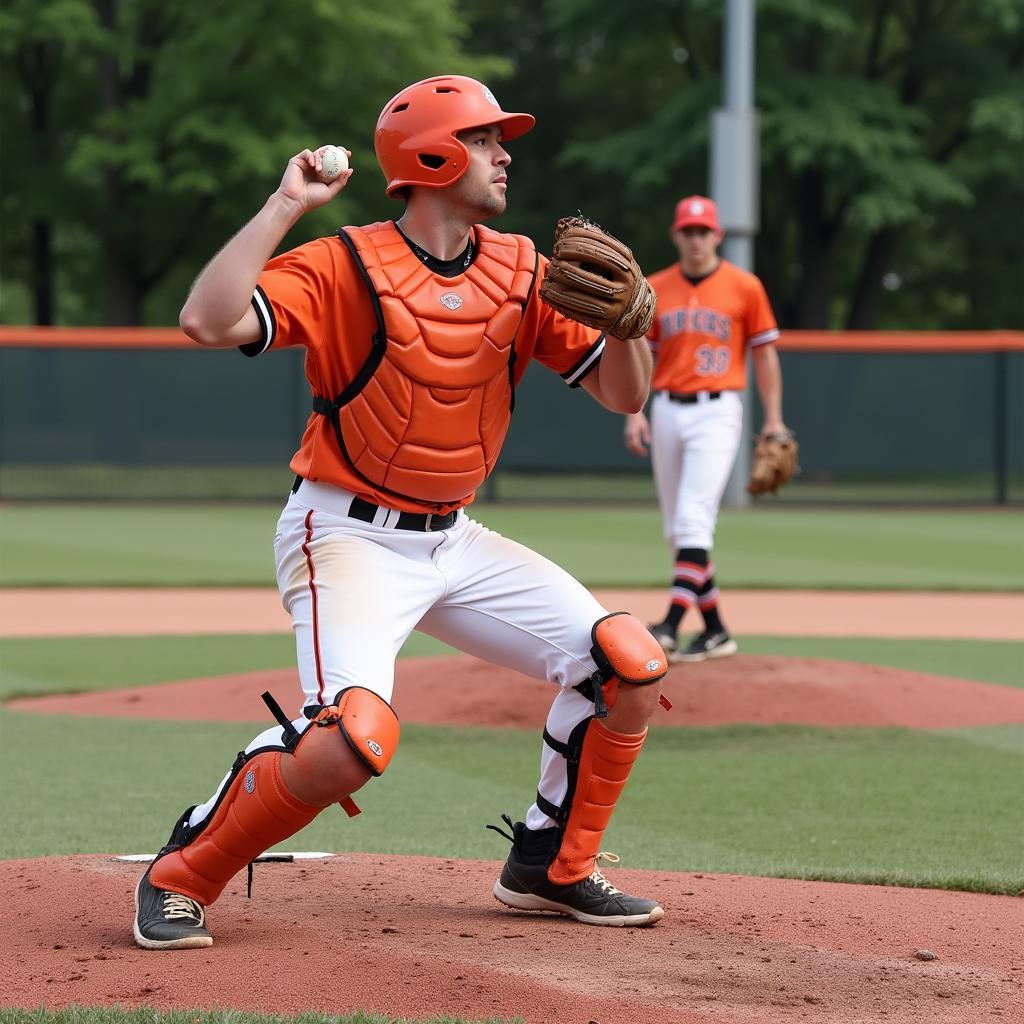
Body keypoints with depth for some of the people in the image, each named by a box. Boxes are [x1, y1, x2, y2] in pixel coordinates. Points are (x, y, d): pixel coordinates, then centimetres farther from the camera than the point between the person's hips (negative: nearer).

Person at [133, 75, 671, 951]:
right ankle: (182, 876, -8)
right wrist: (286, 204, -24)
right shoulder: (346, 266, -13)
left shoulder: (521, 272, 4)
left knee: (631, 665, -1)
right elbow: (209, 321, -29)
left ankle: (550, 868, 17)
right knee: (356, 733, -30)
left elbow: (624, 394, 6)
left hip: (454, 542, 7)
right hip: (348, 538, -7)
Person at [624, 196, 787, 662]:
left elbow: (764, 352, 3)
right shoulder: (655, 289, 9)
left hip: (717, 413, -5)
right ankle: (714, 630, 16)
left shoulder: (744, 286, 0)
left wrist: (774, 418, -1)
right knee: (677, 530, 7)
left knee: (693, 519, -17)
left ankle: (671, 625, -25)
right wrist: (635, 412, -1)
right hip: (667, 411, 5)